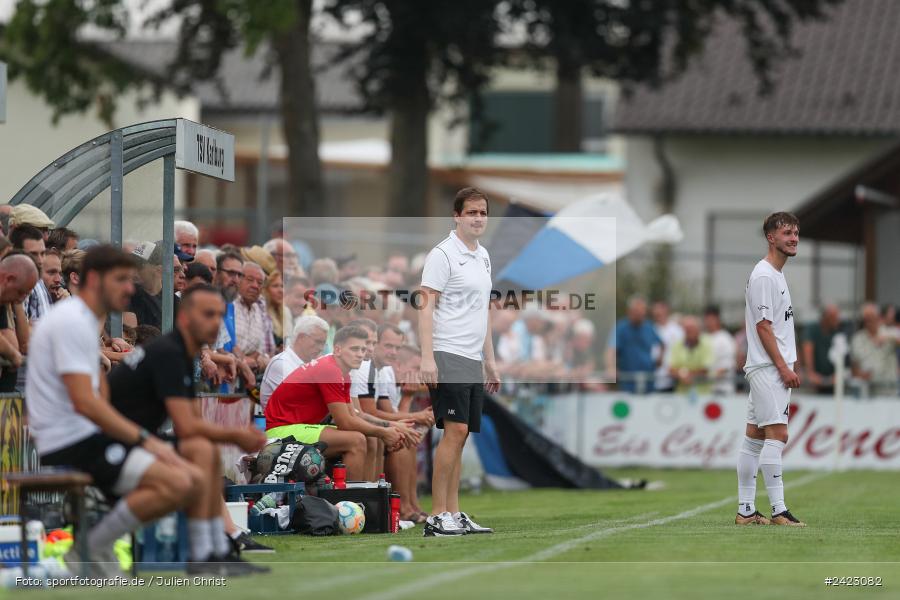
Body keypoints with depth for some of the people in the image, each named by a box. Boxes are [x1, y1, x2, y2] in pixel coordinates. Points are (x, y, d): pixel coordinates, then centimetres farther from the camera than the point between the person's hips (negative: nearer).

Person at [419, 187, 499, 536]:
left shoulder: (483, 257, 17)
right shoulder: (443, 255, -9)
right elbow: (426, 307, -13)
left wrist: (489, 359, 22)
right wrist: (427, 357, -22)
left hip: (473, 361, 8)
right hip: (448, 358, -8)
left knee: (460, 436, 8)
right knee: (454, 431, -14)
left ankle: (453, 514, 10)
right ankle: (437, 517, -13)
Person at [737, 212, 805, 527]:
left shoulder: (776, 275, 20)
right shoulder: (763, 276, -12)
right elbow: (763, 326, -17)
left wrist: (788, 366, 16)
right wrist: (783, 367, -18)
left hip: (772, 369, 10)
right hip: (767, 368, -10)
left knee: (754, 438, 9)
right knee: (777, 434, -14)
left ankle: (745, 511, 10)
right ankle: (779, 510, -17)